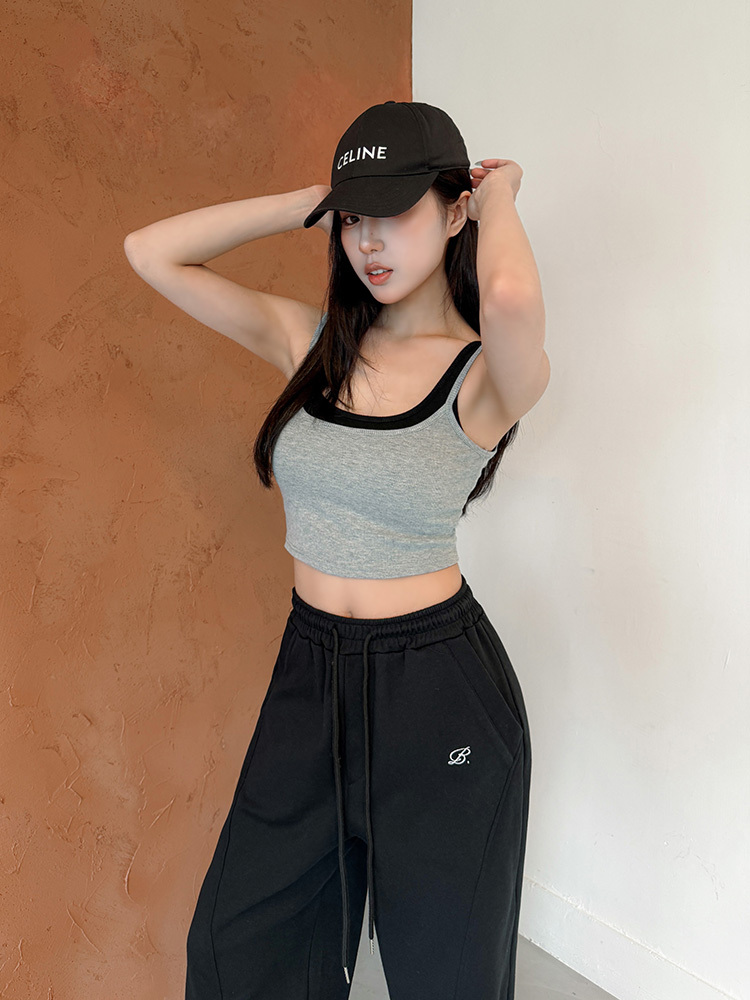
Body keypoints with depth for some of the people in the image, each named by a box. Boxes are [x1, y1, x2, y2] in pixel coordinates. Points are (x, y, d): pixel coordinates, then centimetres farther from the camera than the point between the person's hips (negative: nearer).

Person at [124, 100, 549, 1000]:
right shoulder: (310, 341, 0)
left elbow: (514, 307, -39)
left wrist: (500, 193, -17)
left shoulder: (484, 376, -14)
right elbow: (152, 252, -4)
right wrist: (315, 203, -7)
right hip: (310, 668, 5)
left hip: (437, 687, -4)